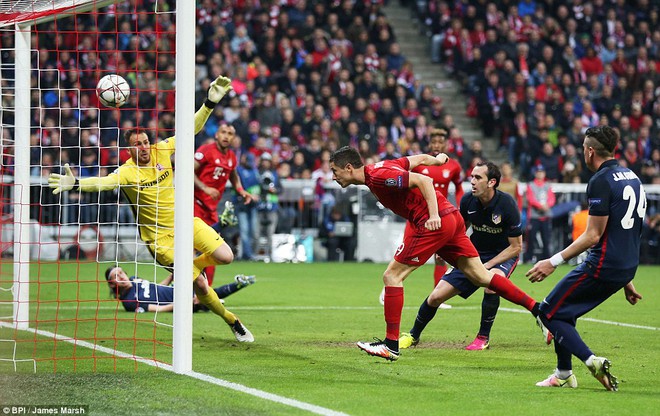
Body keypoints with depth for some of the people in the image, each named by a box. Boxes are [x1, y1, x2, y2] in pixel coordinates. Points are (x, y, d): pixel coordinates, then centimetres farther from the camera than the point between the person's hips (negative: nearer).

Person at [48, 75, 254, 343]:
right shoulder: (127, 172, -17)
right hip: (159, 236, -4)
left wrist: (210, 103, -11)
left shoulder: (161, 151, -4)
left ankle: (191, 266, 19)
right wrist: (76, 183, -53)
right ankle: (232, 322, 14)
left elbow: (192, 129, -1)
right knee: (199, 285, -8)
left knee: (225, 257, -13)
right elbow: (104, 182, -35)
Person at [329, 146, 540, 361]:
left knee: (392, 276, -5)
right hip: (450, 217, 10)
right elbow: (420, 159, 24)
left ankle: (391, 345, -4)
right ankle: (538, 309, 9)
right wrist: (437, 159, 45)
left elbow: (423, 180, -20)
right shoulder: (380, 168, 13)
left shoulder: (378, 176, -14)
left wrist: (434, 215, -27)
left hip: (434, 223, -10)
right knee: (481, 276, 11)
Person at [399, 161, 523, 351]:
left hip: (502, 257, -4)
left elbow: (516, 247, -18)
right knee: (435, 297, -4)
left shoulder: (507, 204, -23)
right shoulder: (468, 201, -11)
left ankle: (483, 338, -19)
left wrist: (487, 266, -23)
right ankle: (413, 335, 24)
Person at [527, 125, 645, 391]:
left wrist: (553, 262, -15)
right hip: (626, 267, 9)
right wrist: (627, 281, 24)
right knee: (563, 312, 22)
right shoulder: (632, 177, 13)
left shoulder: (601, 181, -15)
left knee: (550, 313, 1)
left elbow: (592, 236, -18)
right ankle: (563, 375, 24)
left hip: (603, 267, -9)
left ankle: (592, 362, -14)